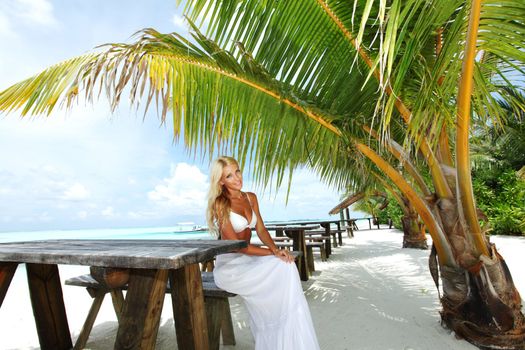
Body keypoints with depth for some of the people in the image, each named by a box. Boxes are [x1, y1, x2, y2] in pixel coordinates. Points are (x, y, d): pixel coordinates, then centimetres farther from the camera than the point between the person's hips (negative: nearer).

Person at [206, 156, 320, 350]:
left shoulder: (251, 198, 7)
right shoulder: (220, 204, -14)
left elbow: (261, 229, 4)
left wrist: (276, 249, -15)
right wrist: (272, 253, -18)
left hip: (248, 258, 6)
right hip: (229, 265, -6)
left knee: (286, 265, -20)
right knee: (282, 269, -23)